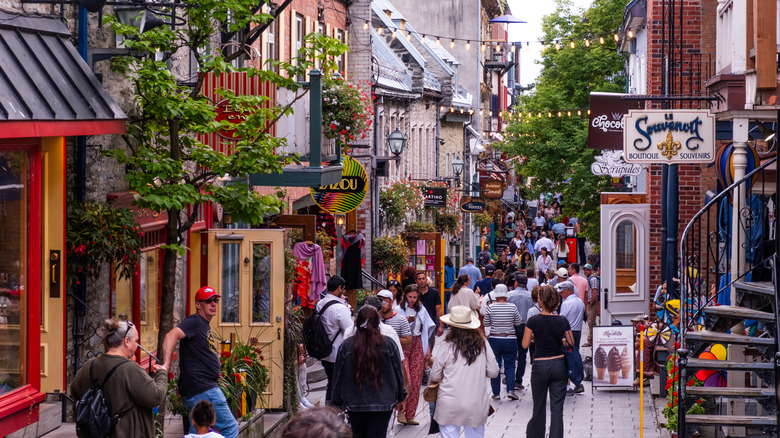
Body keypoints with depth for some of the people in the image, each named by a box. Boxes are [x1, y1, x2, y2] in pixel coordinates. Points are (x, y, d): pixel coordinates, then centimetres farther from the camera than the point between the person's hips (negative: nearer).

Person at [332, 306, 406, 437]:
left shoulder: (346, 346, -7)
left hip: (354, 403, 1)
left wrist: (337, 402, 14)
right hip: (383, 404, -1)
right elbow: (398, 373, 3)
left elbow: (338, 376, 2)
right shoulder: (389, 344, -8)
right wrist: (400, 397, 18)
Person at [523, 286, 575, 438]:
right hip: (559, 364, 1)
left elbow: (525, 344, -6)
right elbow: (571, 343, 3)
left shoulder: (533, 321, -11)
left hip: (540, 366, -1)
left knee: (539, 407, 13)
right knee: (557, 408, 5)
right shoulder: (562, 321, -5)